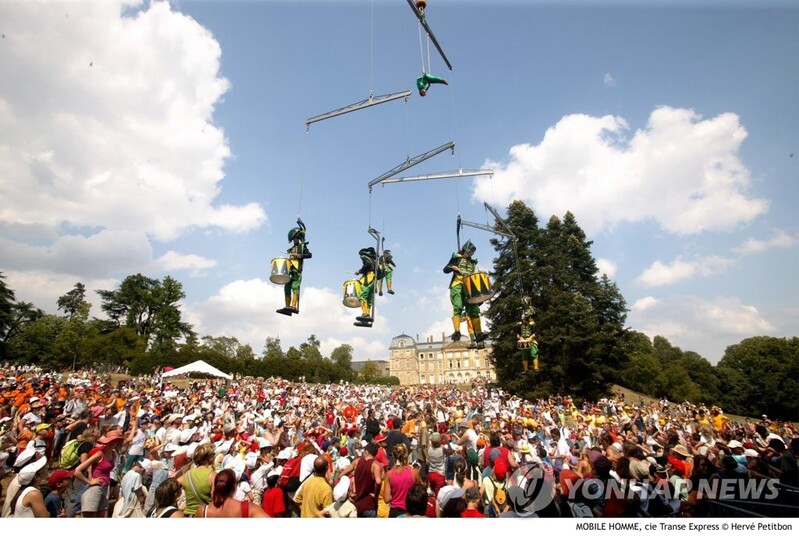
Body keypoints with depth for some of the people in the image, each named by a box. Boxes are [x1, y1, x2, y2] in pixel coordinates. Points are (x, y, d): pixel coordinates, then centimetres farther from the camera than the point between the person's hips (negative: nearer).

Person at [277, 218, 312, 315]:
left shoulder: (302, 246, 10)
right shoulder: (290, 250, 29)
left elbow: (309, 255, -5)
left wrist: (299, 255, -15)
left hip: (297, 271, -7)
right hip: (289, 272, 7)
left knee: (295, 287, -20)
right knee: (287, 289, 0)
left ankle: (294, 306, -30)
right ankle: (287, 307, -1)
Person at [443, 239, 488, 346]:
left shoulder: (473, 262, 25)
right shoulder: (456, 258, 11)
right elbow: (445, 269, 6)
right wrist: (453, 267, -13)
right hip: (457, 286, -4)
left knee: (473, 310, -6)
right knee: (458, 307, -19)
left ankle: (478, 334, -13)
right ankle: (457, 331, -24)